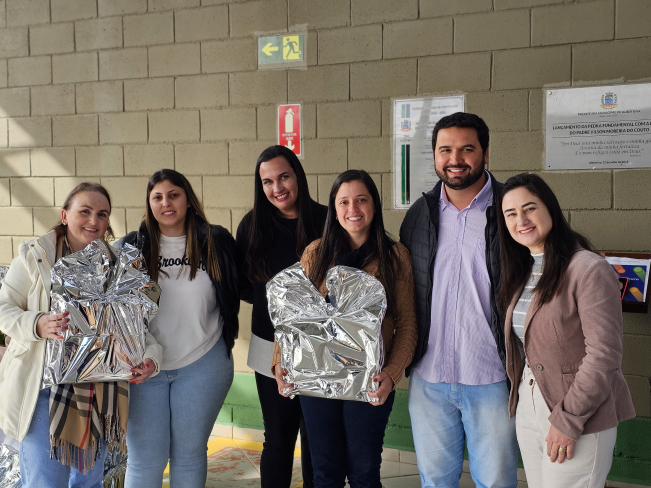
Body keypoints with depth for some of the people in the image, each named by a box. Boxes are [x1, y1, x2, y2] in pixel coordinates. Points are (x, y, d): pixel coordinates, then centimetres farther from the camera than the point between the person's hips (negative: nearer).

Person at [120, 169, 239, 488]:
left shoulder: (216, 243, -1)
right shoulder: (133, 247, 2)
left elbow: (235, 294, 8)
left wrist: (224, 334, 2)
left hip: (202, 365, 0)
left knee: (189, 453, 13)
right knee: (144, 459, 6)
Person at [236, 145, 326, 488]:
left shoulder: (325, 221, -6)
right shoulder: (252, 225, 1)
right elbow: (241, 283, 9)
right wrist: (272, 299, -7)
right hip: (271, 348, 1)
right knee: (278, 440, 11)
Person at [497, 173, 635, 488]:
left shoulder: (589, 269, -15)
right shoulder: (520, 273, 9)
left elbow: (603, 355, -19)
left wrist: (568, 420, -18)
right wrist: (518, 397, 4)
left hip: (579, 417, -7)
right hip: (527, 409, 7)